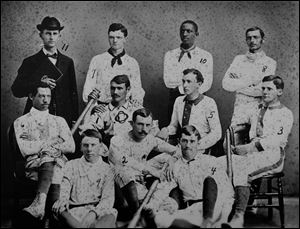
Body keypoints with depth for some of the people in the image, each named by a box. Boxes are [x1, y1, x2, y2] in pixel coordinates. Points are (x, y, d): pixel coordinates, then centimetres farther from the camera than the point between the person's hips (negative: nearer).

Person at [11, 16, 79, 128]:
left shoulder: (68, 62, 11)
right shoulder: (30, 62, 4)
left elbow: (73, 93, 12)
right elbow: (16, 90, -3)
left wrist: (74, 121, 5)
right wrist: (40, 83, -17)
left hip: (64, 118, 2)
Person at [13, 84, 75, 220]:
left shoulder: (59, 121, 24)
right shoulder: (21, 122, 15)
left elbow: (71, 147, 9)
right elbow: (25, 150, -1)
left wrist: (38, 144, 1)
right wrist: (53, 141, 3)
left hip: (59, 164, 3)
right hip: (33, 164, -3)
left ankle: (39, 203, -54)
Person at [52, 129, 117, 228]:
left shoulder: (106, 169, 15)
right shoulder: (71, 165, 18)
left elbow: (108, 198, 3)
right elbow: (64, 187, 2)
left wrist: (94, 213, -19)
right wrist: (62, 200, -24)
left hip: (98, 211, -1)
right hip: (74, 211, 1)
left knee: (110, 216, -36)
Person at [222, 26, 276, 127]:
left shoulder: (269, 63, 3)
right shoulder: (238, 59, 11)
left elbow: (262, 90, -10)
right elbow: (226, 84, -1)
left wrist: (237, 85, -3)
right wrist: (250, 81, -7)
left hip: (260, 112, -2)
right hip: (239, 111, 2)